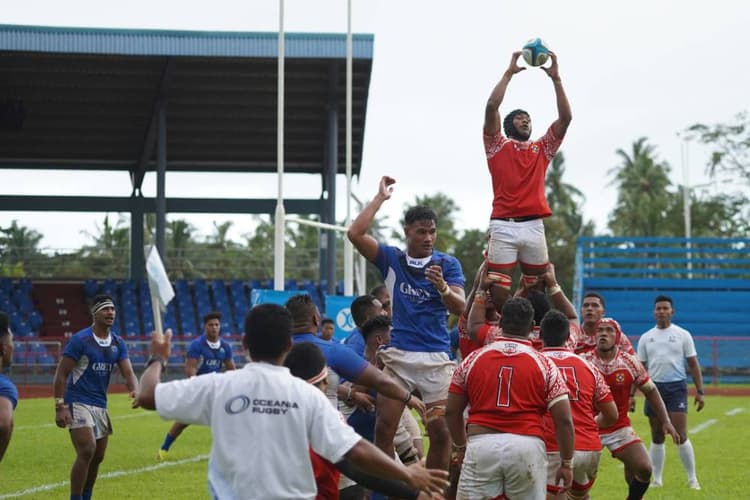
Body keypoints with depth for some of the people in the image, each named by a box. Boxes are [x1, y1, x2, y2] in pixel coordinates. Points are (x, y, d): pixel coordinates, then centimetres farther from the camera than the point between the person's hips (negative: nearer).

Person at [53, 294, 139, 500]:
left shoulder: (118, 343, 7)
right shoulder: (80, 340, -11)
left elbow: (128, 372, -2)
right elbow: (61, 374, -10)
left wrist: (135, 391, -25)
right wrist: (60, 407, -17)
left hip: (100, 405, 7)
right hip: (78, 403, -7)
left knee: (98, 457, 10)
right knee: (87, 451, -19)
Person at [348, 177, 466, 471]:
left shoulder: (447, 264, 5)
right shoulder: (391, 259, 7)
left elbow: (459, 308, -6)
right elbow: (355, 234, -6)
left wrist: (442, 287, -26)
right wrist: (380, 198, -3)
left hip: (436, 357, -1)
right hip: (398, 355, 1)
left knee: (440, 432, -5)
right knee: (384, 428, -5)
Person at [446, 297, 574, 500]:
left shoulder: (473, 359, 9)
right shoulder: (544, 365, 5)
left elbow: (452, 411, 14)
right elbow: (564, 419, 1)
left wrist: (460, 446, 30)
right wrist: (566, 463, 11)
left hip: (481, 444, 0)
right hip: (528, 445, 0)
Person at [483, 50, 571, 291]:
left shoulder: (542, 149, 20)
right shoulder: (498, 146, 12)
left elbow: (565, 118, 12)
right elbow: (491, 106, 0)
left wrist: (556, 78, 8)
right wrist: (509, 73, 3)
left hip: (534, 226, 3)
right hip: (503, 226, -3)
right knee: (497, 291, -10)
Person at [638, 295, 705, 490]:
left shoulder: (683, 335, 3)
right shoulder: (646, 338, 10)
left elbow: (693, 364, 3)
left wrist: (700, 391, -4)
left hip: (676, 387, -3)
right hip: (654, 388, 3)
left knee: (680, 436, -9)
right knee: (657, 438, 6)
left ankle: (692, 479, -1)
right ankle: (656, 480, 14)